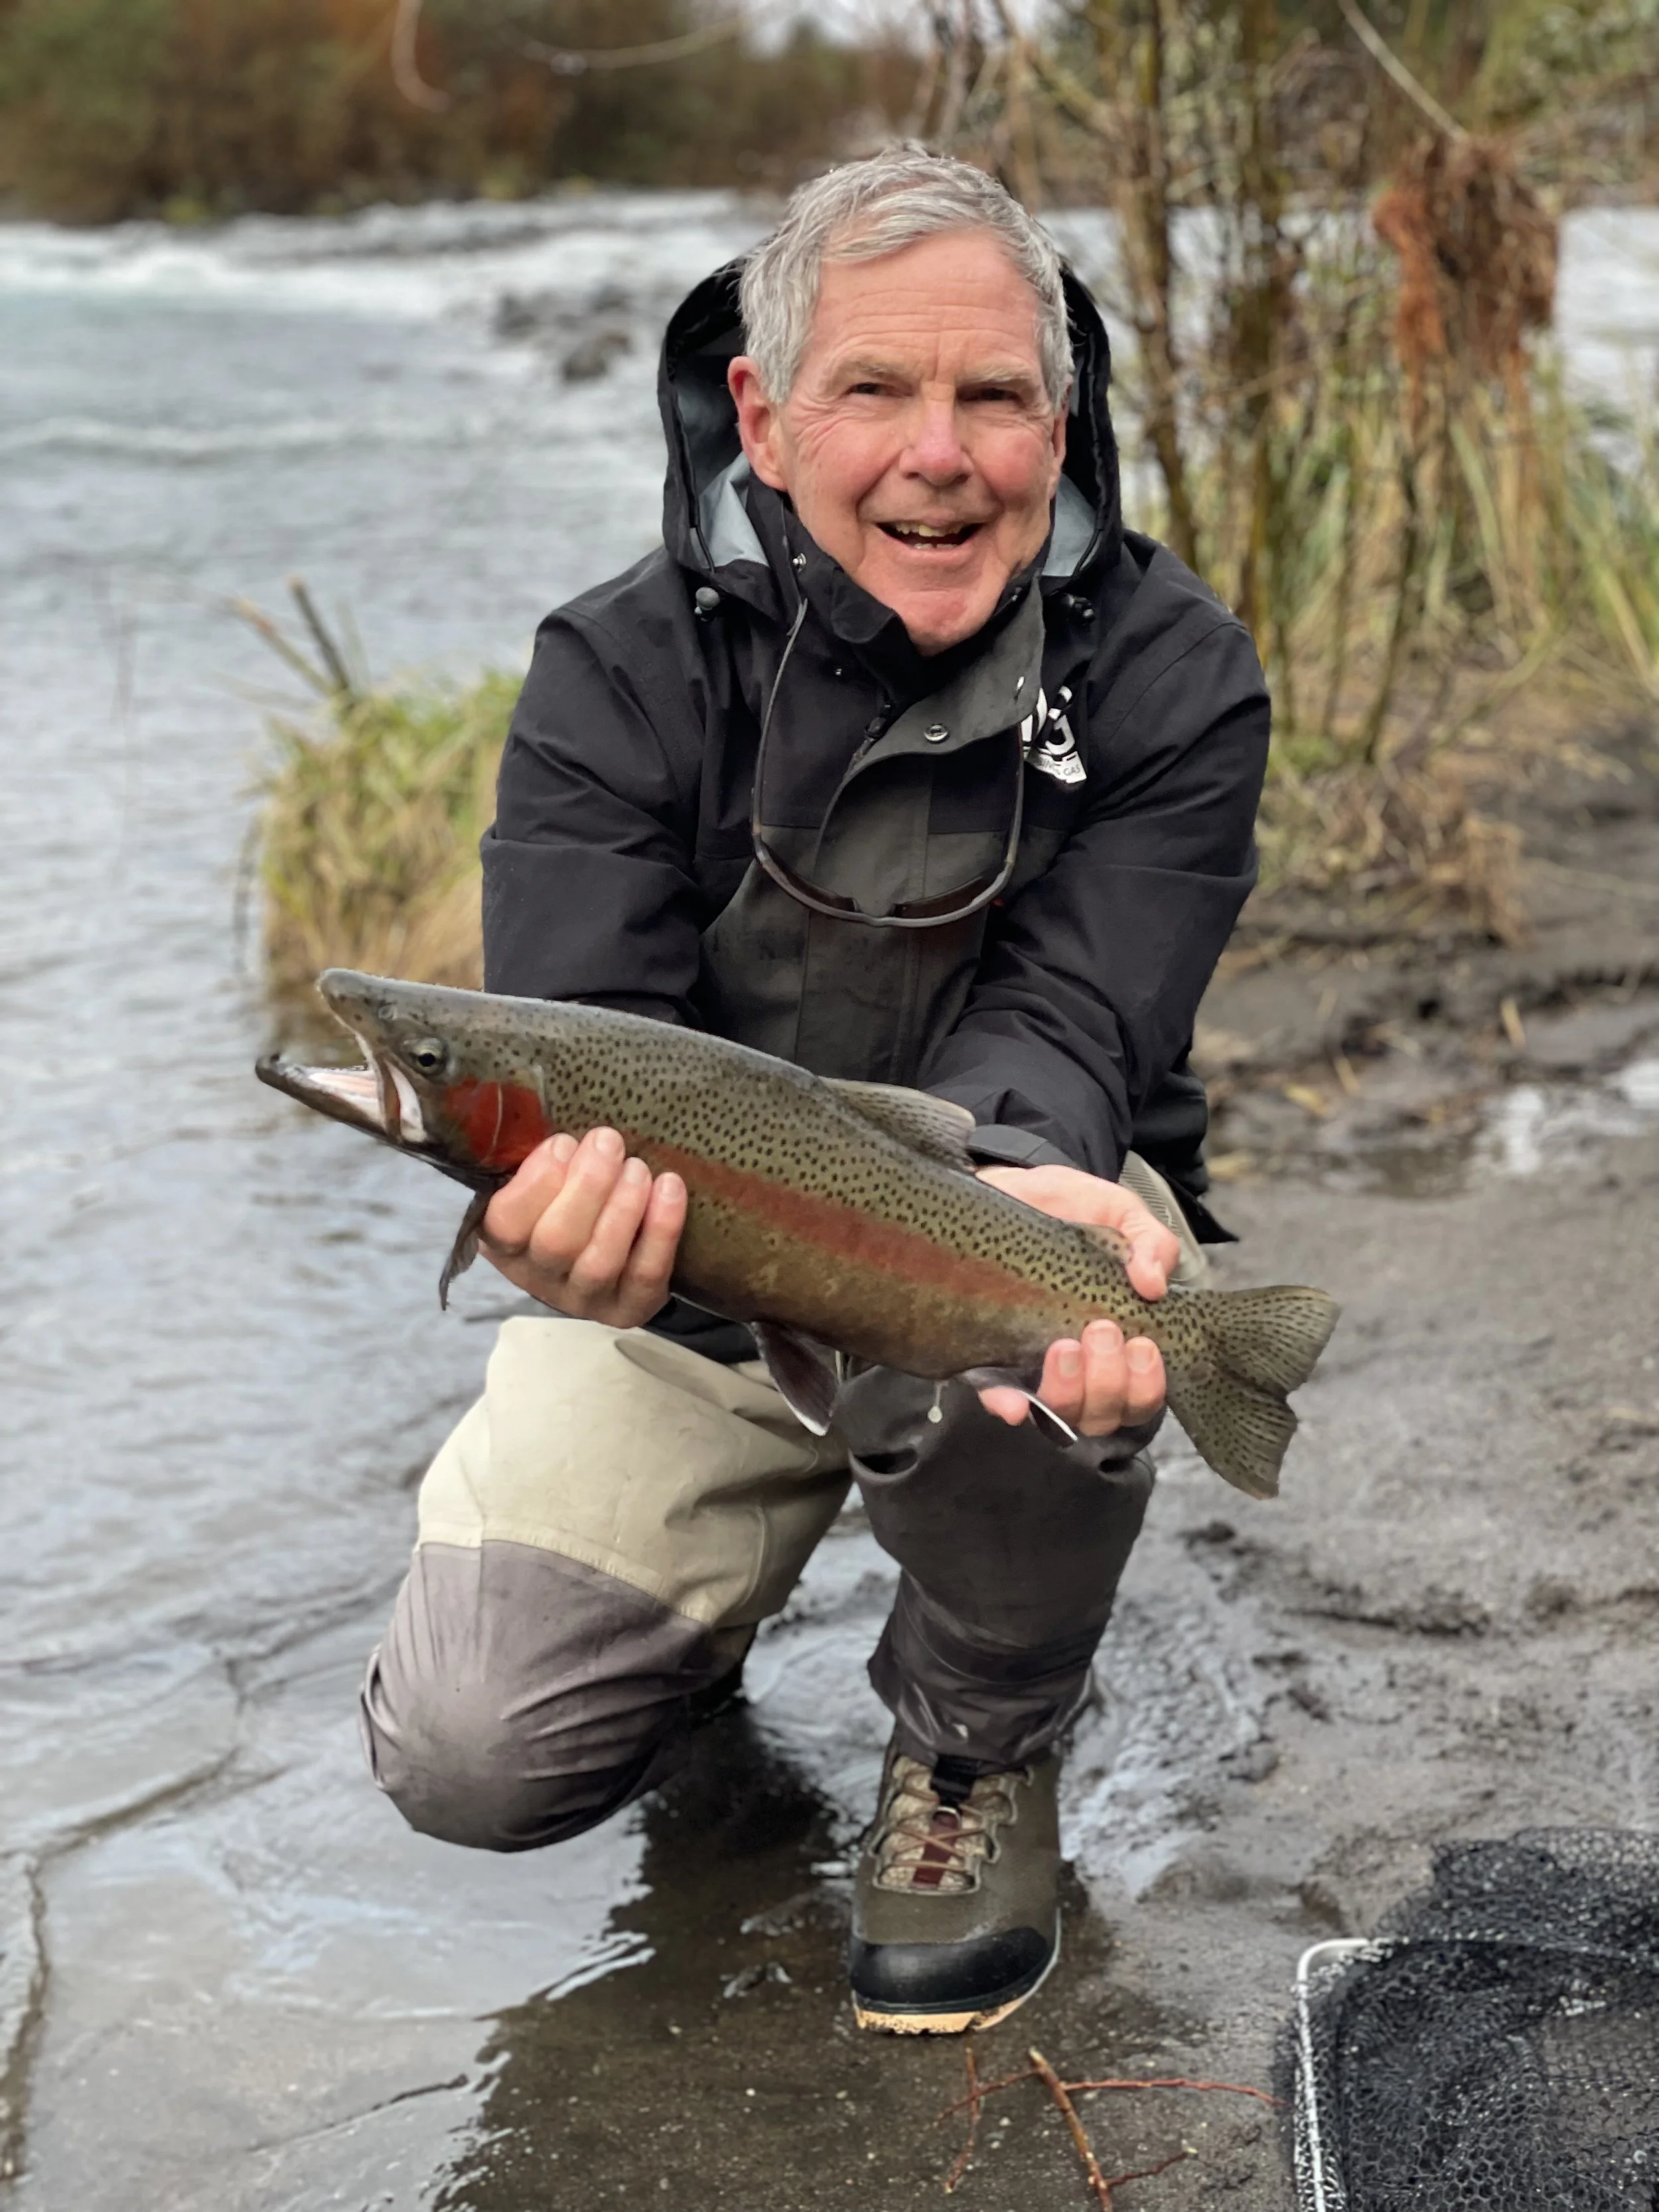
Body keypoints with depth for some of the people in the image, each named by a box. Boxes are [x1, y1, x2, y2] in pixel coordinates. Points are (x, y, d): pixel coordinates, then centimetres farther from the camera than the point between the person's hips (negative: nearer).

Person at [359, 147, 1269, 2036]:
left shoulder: (1167, 677, -12)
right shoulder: (622, 673, -13)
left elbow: (1059, 1025, -22)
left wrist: (1012, 1179, -47)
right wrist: (573, 1192, -49)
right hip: (692, 1259, 1)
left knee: (1042, 1342, -39)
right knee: (466, 1759, -14)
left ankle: (983, 1740, -4)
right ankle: (710, 1586, 24)